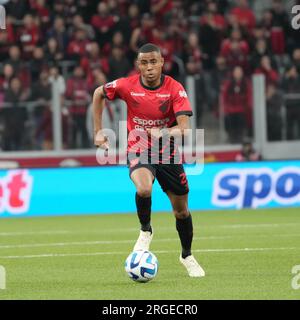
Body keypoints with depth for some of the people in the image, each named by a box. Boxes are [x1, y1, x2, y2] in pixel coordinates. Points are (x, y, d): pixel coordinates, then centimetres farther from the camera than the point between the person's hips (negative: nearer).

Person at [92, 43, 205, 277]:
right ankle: (145, 231, -3)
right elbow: (98, 94, 7)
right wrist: (98, 131, 6)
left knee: (181, 210, 9)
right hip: (138, 151, -1)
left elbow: (184, 128, -24)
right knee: (144, 189, -33)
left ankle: (187, 256, 34)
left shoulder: (175, 89, -16)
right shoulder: (127, 86, -13)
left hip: (167, 152, 1)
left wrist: (163, 132, -44)